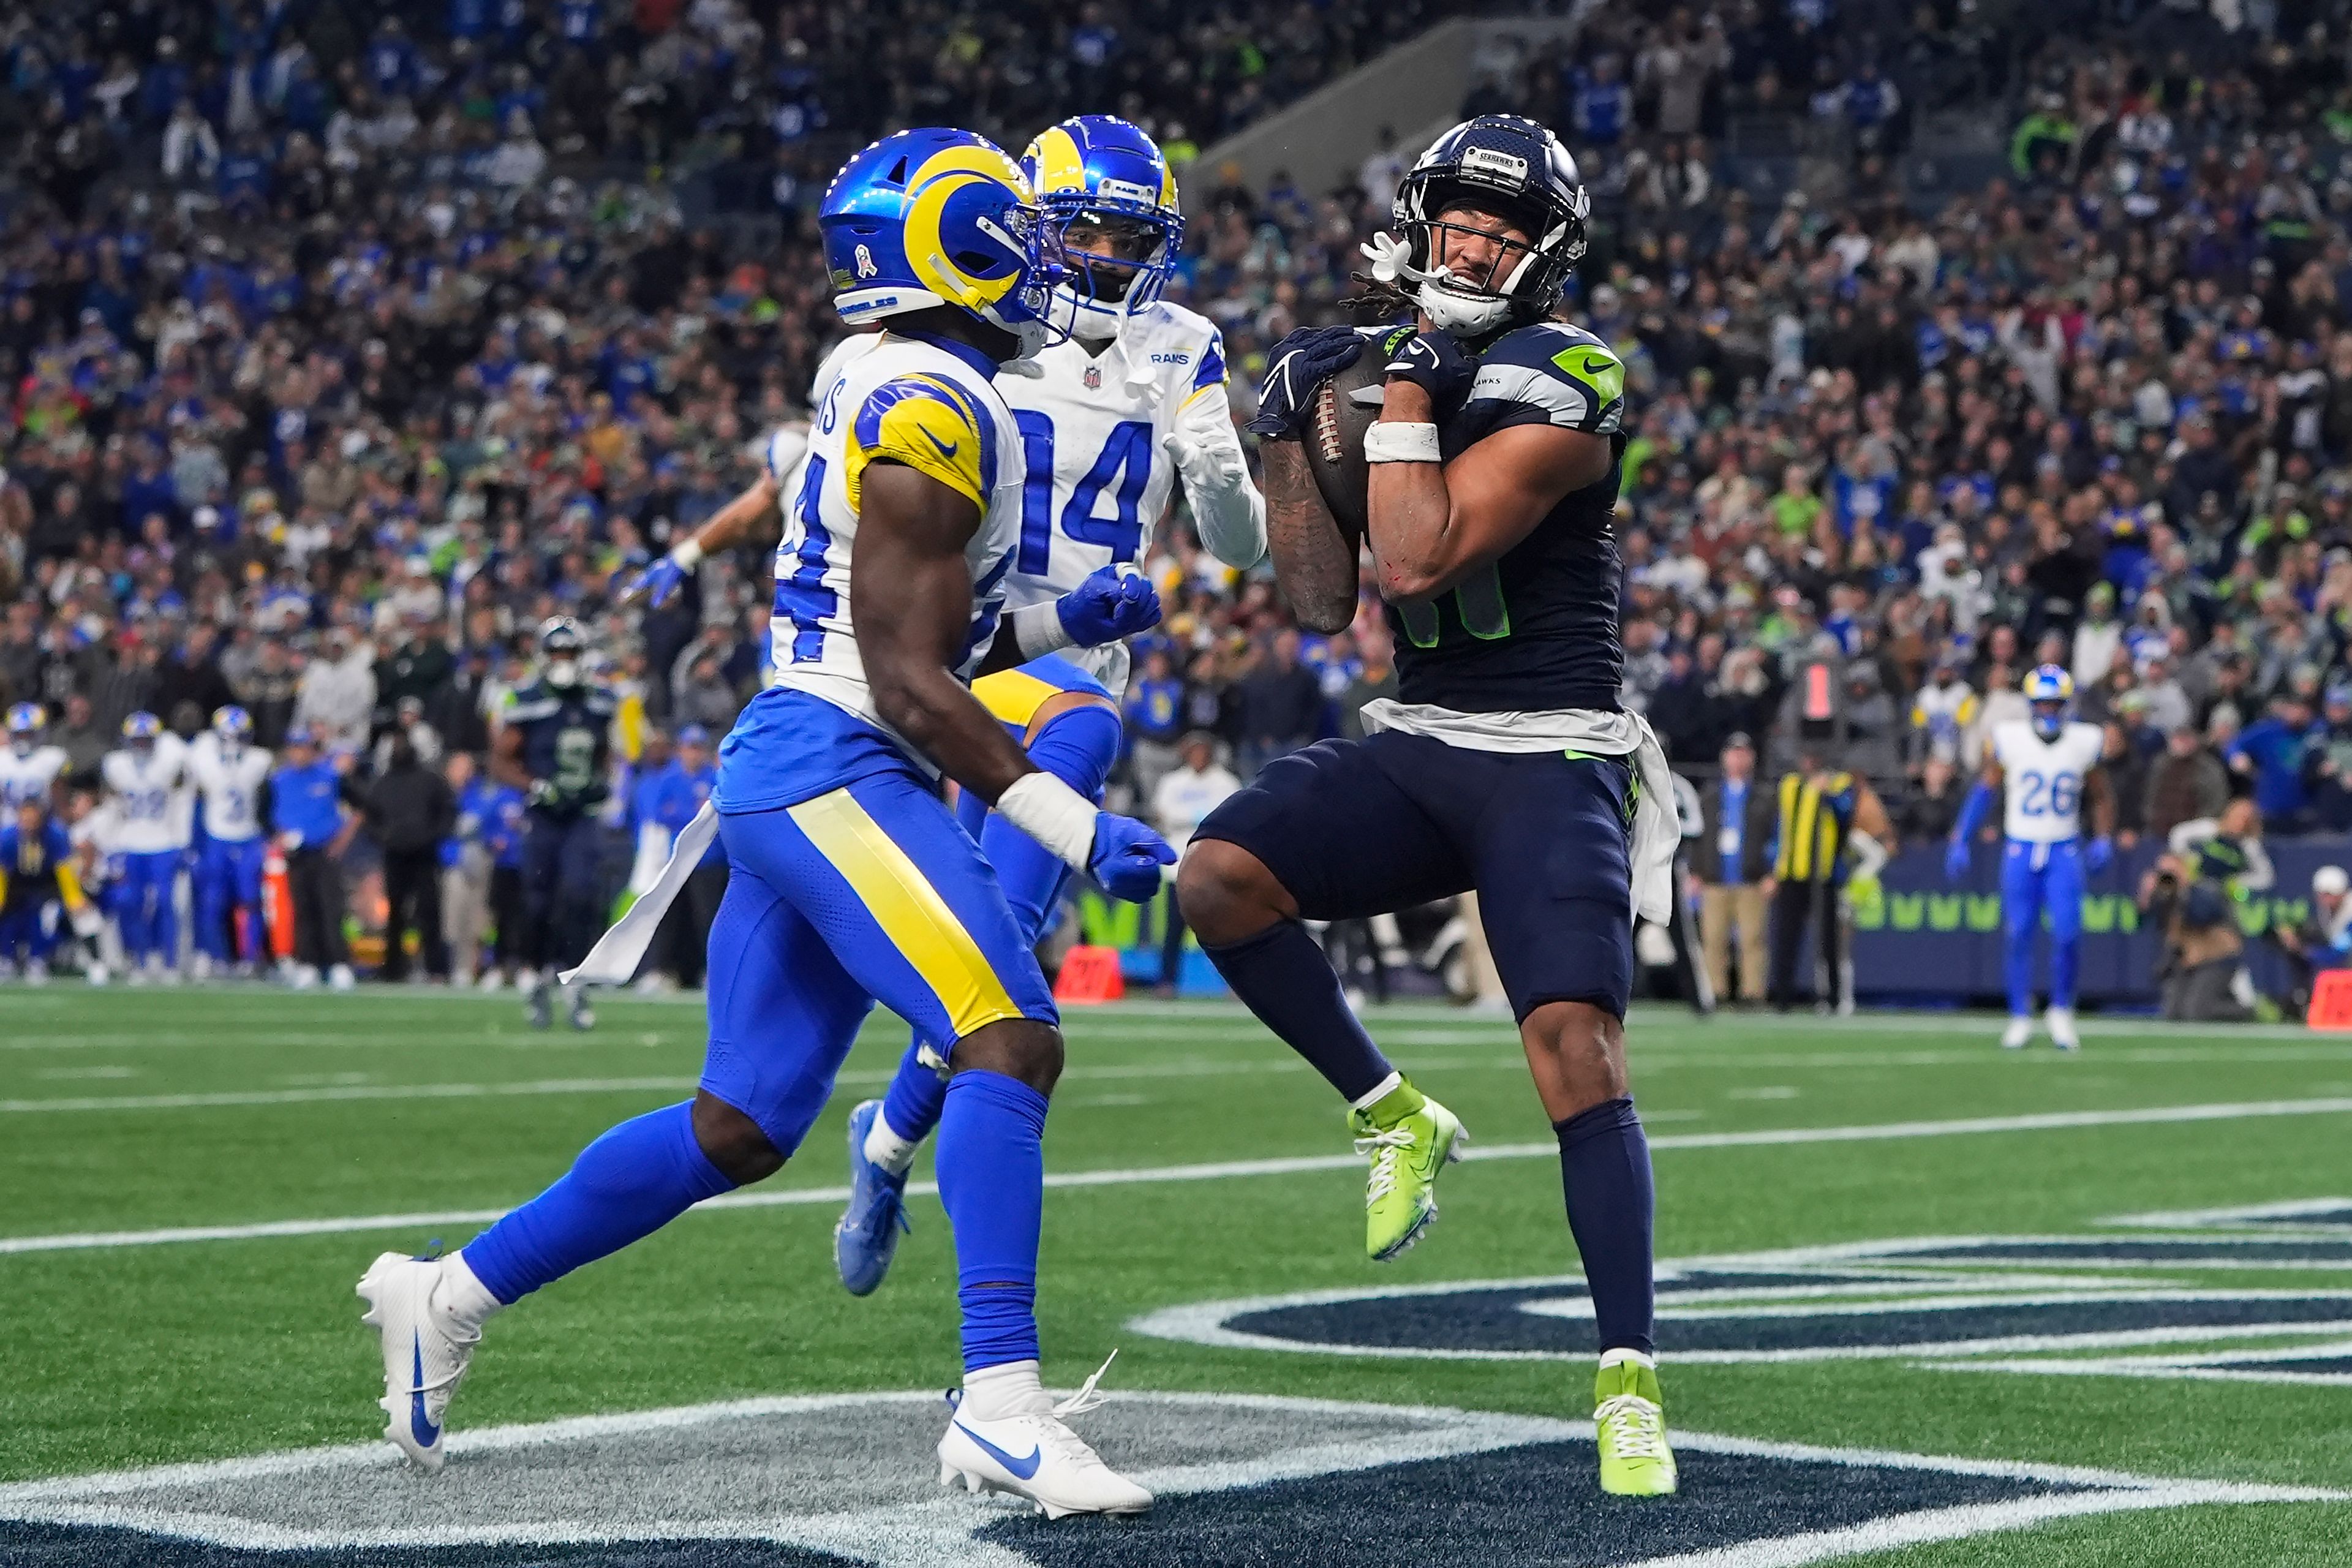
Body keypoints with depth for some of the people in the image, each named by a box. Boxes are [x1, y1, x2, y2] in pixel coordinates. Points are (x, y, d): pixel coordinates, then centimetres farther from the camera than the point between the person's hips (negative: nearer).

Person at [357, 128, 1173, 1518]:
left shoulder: (890, 396, 18)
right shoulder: (935, 410, -12)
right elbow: (910, 683, -16)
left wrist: (1061, 624, 23)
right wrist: (1078, 831, -16)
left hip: (784, 774, 10)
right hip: (835, 770, -10)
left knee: (740, 1130, 12)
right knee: (1012, 1040, -20)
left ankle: (450, 1296, 23)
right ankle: (1003, 1407, -27)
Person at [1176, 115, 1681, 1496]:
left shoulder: (1561, 387, -12)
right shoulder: (1394, 369, 10)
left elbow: (1417, 562, -22)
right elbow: (1325, 604, 8)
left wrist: (1404, 391, -19)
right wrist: (1289, 440, -1)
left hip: (1551, 762, -6)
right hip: (1416, 748, 6)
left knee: (1576, 1047, -19)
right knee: (1220, 878, -18)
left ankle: (1631, 1386, -12)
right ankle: (1394, 1117, 1)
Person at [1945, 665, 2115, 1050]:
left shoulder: (2085, 743, 0)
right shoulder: (2009, 741, -4)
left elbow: (2101, 798, 12)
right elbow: (1984, 790, 4)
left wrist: (2104, 841, -1)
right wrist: (1960, 841, -2)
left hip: (2065, 851, 0)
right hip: (2021, 851, 0)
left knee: (2068, 934, -11)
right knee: (2017, 935, -2)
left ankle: (2062, 1010, 11)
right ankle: (2020, 1018, 11)